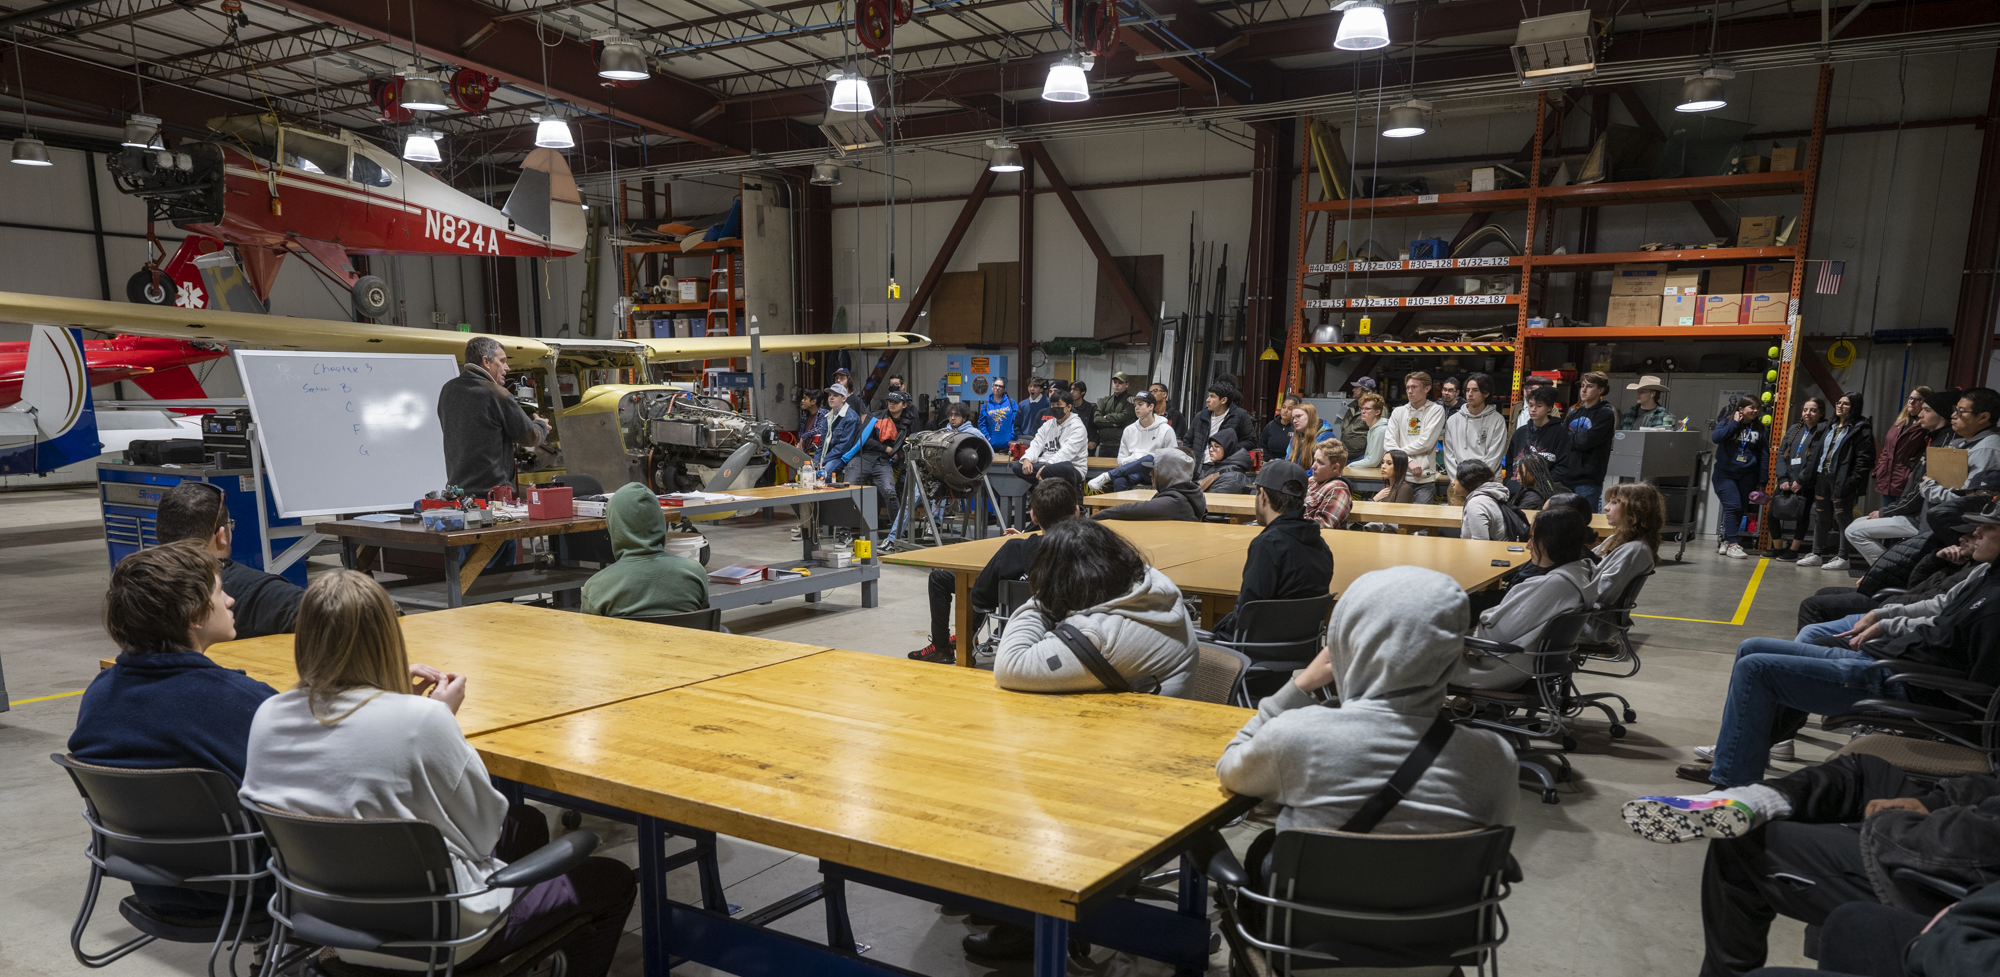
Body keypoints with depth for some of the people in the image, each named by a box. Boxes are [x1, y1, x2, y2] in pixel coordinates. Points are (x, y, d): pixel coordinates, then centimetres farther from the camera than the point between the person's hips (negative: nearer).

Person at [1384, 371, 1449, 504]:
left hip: (1425, 478, -3)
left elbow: (1426, 443, -7)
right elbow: (1388, 443, 2)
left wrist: (1401, 452, 0)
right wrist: (1409, 461, -11)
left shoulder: (1436, 410, 3)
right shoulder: (1398, 412, 13)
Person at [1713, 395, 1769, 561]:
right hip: (1725, 474, -4)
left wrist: (1761, 481, 6)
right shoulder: (1726, 422, 1)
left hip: (1748, 476, 4)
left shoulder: (1759, 428, 8)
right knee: (1733, 506, -15)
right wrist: (1735, 423, -12)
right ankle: (1732, 545, -13)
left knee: (1741, 509, 4)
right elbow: (1715, 437, -19)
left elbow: (1762, 455, 9)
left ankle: (1724, 541, 16)